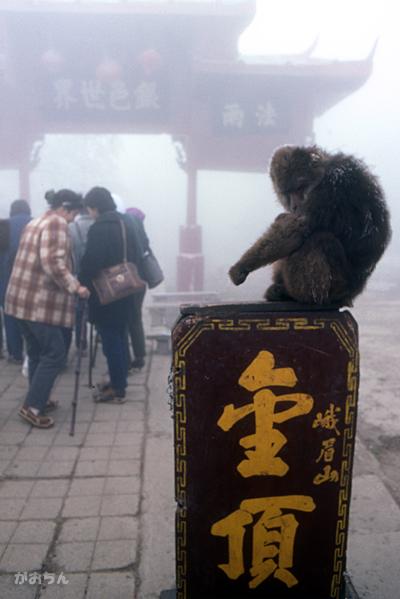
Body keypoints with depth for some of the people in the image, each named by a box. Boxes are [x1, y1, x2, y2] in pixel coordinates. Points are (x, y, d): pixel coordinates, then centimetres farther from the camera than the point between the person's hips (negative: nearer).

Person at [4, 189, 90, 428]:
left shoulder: (36, 222, 20)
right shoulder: (57, 223, -11)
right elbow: (52, 262, -24)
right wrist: (75, 286, -21)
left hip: (22, 298, 10)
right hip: (41, 301, -10)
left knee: (36, 351, 18)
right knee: (54, 354, -3)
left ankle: (38, 398, 27)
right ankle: (32, 407, 0)